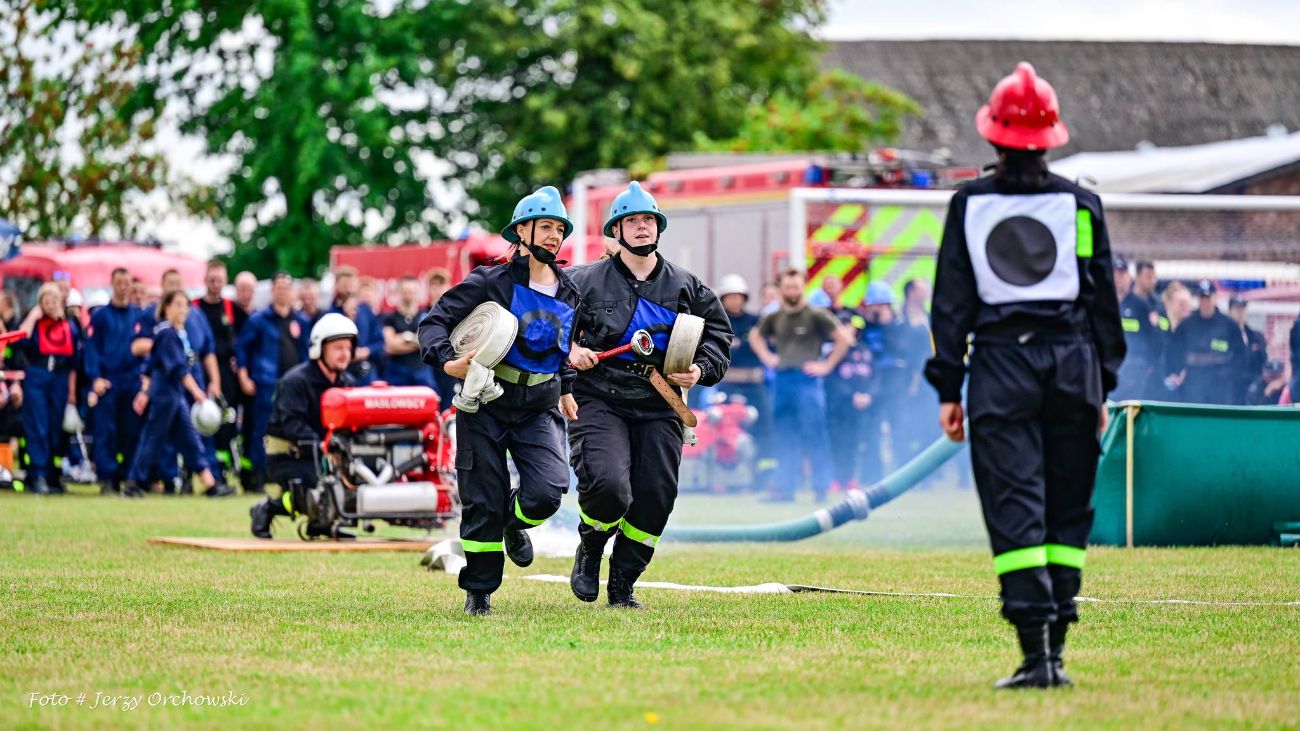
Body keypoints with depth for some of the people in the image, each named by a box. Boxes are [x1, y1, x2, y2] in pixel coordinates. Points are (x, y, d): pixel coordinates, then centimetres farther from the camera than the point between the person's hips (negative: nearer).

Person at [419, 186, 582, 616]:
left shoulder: (569, 294, 9)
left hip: (539, 407, 3)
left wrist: (566, 387, 22)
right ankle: (479, 592, 17)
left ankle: (514, 522, 20)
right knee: (483, 503, -1)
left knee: (547, 492, -17)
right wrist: (448, 361, -28)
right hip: (486, 404, -3)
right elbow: (434, 322, -11)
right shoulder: (491, 282, -8)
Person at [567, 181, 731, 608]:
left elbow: (718, 335, 18)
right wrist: (569, 350, -9)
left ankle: (622, 586, 13)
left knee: (654, 500, -5)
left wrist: (700, 371, 0)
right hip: (600, 401, -3)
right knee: (608, 486, -23)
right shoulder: (586, 282, 4)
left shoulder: (686, 288, 12)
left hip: (659, 408, 3)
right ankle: (589, 552, 10)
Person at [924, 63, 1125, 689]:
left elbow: (951, 301, 3)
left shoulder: (969, 204, 3)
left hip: (1000, 362, -1)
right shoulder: (1080, 204, 5)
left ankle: (1037, 653, -15)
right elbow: (1103, 298, 7)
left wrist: (948, 388, 6)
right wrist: (1102, 385, 14)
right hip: (1071, 360, 1)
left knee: (1014, 511, -4)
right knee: (1067, 509, 9)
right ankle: (1055, 649, 7)